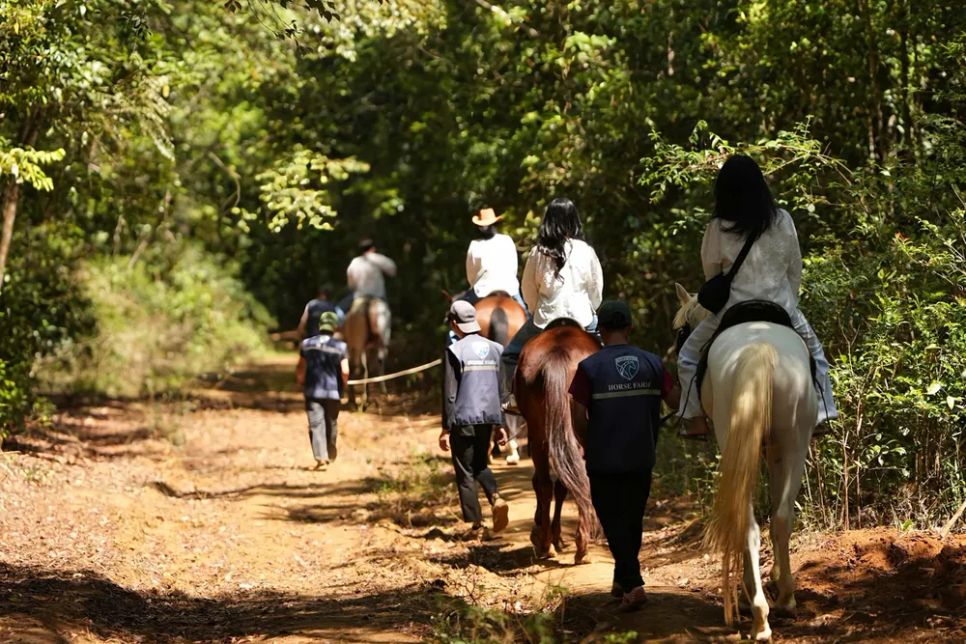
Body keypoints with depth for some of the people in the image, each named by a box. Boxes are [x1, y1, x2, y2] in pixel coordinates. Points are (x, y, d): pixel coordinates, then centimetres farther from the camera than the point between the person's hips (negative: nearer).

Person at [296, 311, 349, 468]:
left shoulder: (307, 344, 0)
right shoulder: (340, 346, -8)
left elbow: (300, 369, 3)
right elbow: (345, 371, -12)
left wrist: (301, 384, 19)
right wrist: (344, 385, 7)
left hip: (312, 391, 0)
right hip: (333, 391, 0)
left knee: (316, 423, -3)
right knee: (331, 423, 16)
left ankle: (320, 456, -15)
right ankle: (331, 454, 30)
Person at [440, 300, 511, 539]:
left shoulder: (455, 351, -10)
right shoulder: (495, 349, 6)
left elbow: (449, 394, -11)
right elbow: (503, 390, 9)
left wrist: (446, 428, -6)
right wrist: (501, 424, 15)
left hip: (463, 419, -5)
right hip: (489, 418, 5)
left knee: (465, 472, 5)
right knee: (480, 464, 23)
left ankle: (476, 525, 4)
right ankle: (496, 498, -3)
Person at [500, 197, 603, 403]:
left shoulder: (538, 253, -5)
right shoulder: (586, 251, -5)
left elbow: (528, 290, 3)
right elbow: (596, 290, 3)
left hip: (545, 320, 0)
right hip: (581, 320, 0)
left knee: (510, 355, 18)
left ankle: (507, 399, 10)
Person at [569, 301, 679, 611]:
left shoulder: (590, 367, -12)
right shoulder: (651, 363, -2)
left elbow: (579, 416, -14)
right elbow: (674, 401, -1)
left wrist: (592, 438, 5)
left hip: (604, 460, -3)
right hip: (641, 458, 3)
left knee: (614, 521, 3)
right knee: (633, 520, 18)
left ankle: (633, 584, -11)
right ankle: (622, 581, 30)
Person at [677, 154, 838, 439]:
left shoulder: (718, 228, -12)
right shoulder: (782, 221, -6)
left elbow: (711, 271, 3)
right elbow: (795, 268, 4)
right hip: (780, 306, 2)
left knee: (689, 355, 18)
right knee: (814, 352, 26)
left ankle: (695, 419, 11)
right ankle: (821, 413, 23)